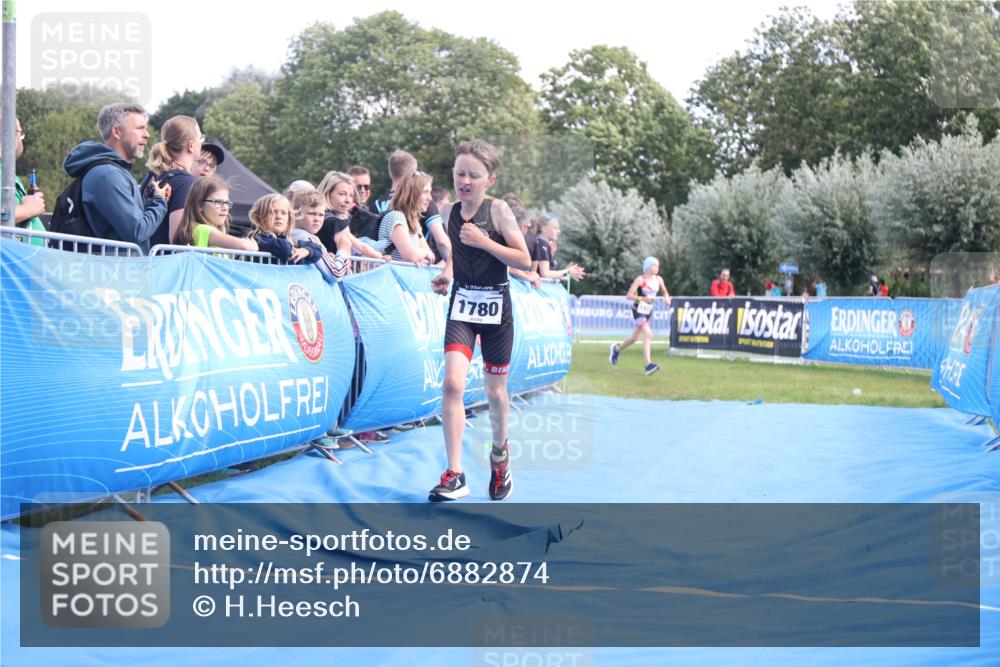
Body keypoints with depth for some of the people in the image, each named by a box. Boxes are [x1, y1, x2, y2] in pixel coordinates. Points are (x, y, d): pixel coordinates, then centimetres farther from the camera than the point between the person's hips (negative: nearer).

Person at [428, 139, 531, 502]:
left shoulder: (498, 210, -10)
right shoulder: (450, 212, 2)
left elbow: (525, 261, -13)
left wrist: (483, 241, -22)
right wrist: (446, 273, 2)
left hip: (495, 306, -2)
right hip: (461, 305, 2)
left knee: (495, 390, 10)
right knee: (452, 383, -16)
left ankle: (500, 450, 40)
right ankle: (454, 475, -14)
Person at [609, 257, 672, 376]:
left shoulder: (658, 280, 2)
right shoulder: (640, 280, -15)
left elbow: (665, 292, 17)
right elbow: (629, 296, -18)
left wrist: (667, 298, -6)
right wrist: (643, 298, -31)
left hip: (648, 311, 7)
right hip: (638, 311, -7)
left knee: (635, 337, 17)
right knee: (648, 333, -23)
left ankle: (617, 348, 46)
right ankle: (648, 365, -25)